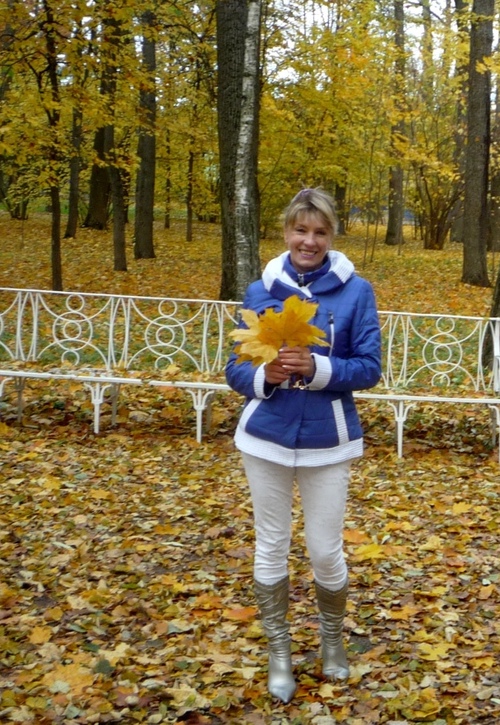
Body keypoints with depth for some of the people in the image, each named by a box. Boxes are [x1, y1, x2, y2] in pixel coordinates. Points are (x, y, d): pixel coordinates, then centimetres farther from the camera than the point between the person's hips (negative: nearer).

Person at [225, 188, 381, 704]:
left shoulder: (356, 291, -6)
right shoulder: (260, 292, 0)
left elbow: (368, 368, -8)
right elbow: (235, 369, 2)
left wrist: (317, 368, -24)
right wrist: (264, 376, -19)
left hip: (327, 441, -2)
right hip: (266, 438, 2)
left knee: (326, 550, 6)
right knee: (271, 547, 11)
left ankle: (332, 640, 34)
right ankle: (278, 652, 28)